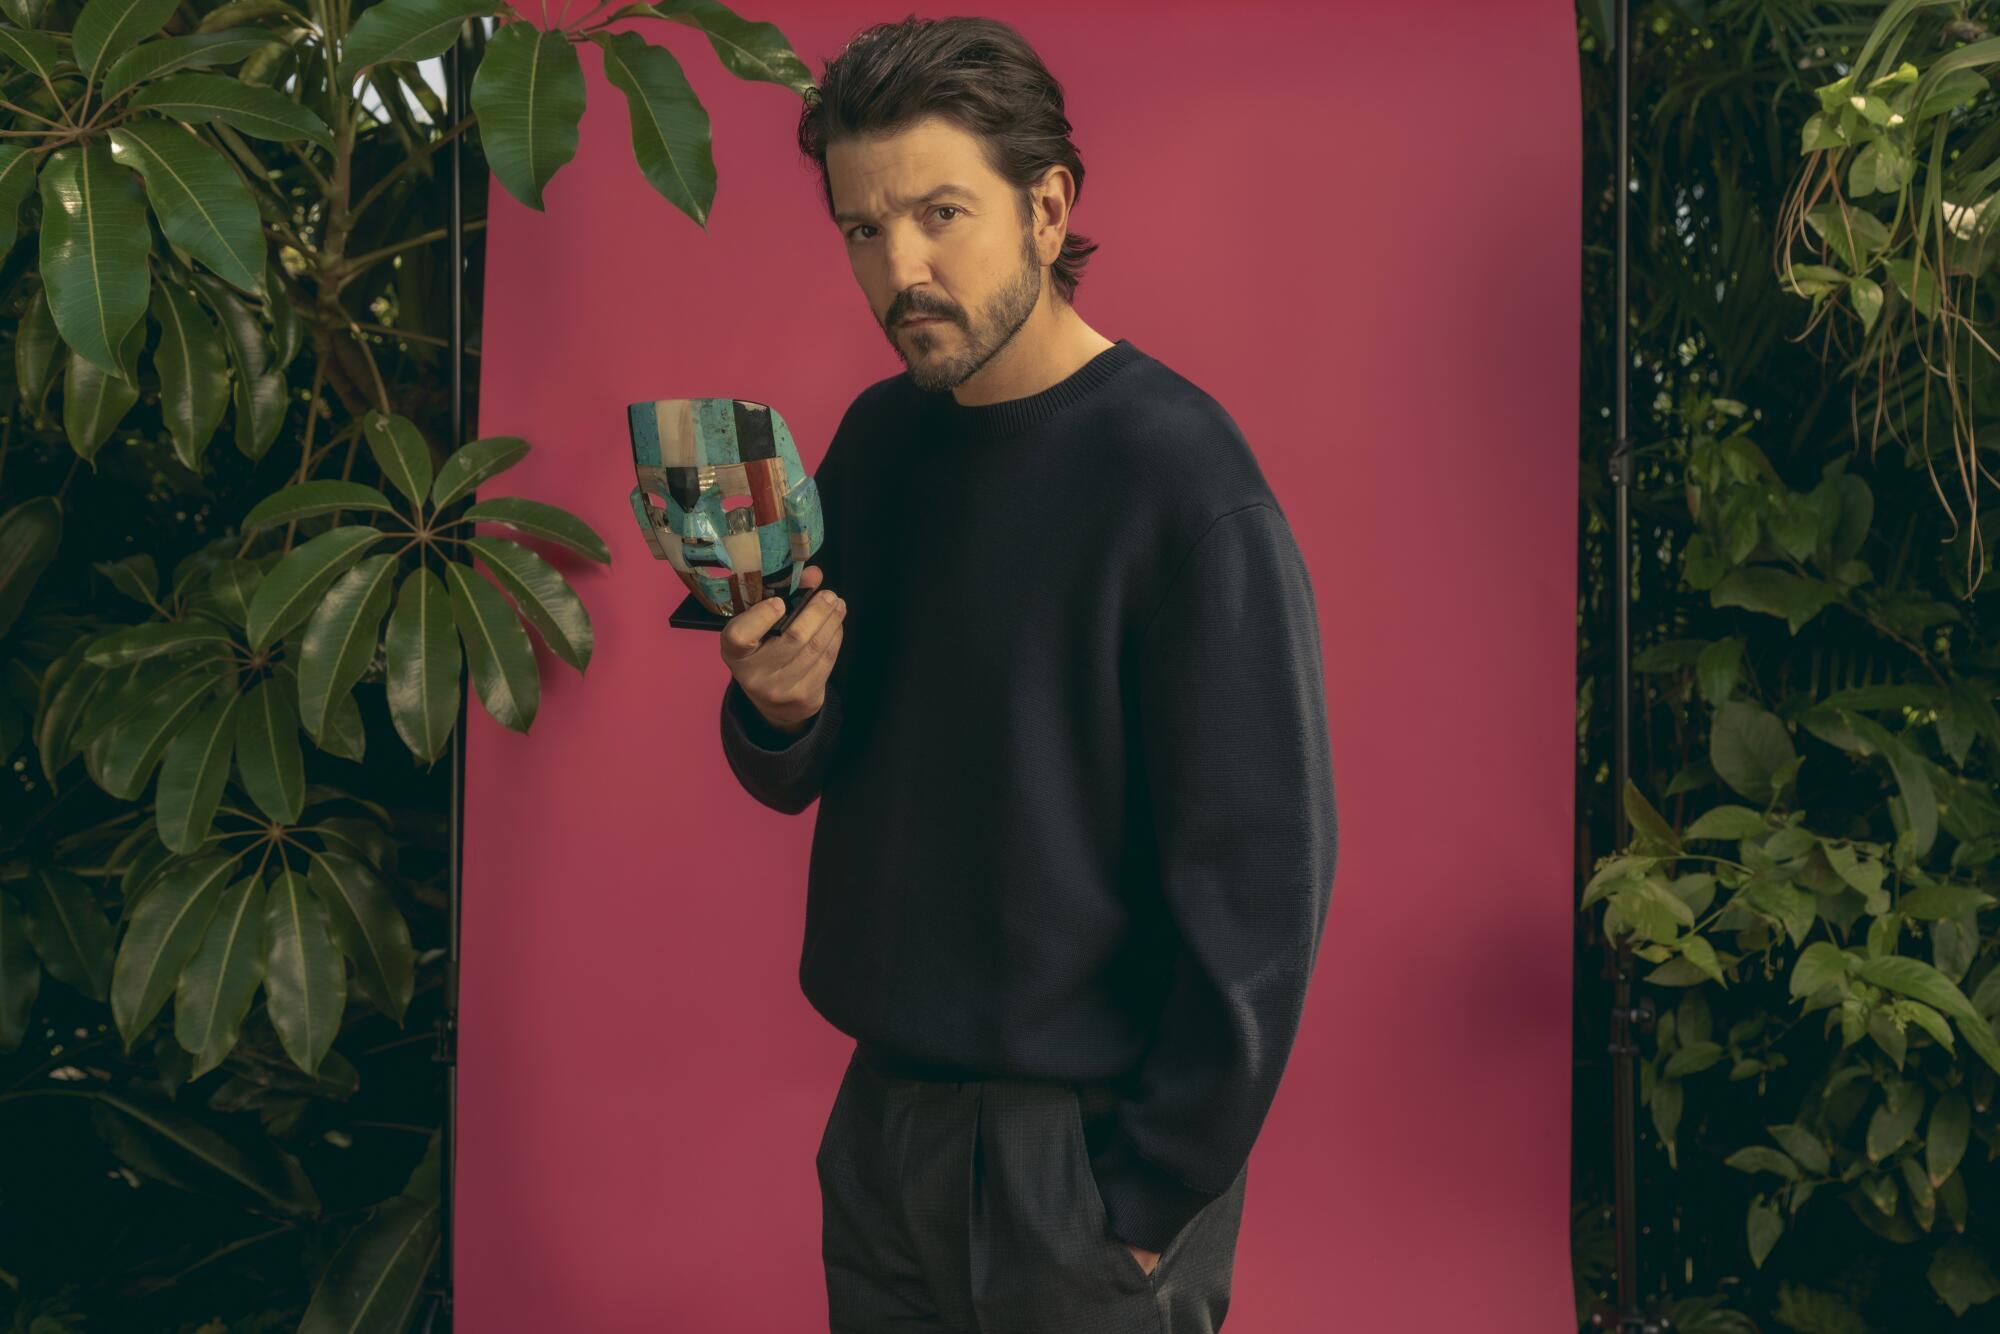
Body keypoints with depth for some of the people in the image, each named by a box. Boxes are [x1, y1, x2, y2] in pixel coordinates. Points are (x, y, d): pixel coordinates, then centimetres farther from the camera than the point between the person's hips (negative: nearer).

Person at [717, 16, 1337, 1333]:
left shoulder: (1182, 485, -17)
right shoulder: (877, 440, 3)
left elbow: (1259, 884, -17)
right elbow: (795, 781, 9)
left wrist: (1154, 1198, -14)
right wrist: (775, 709, -13)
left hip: (1082, 1151, -6)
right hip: (883, 1112, 6)